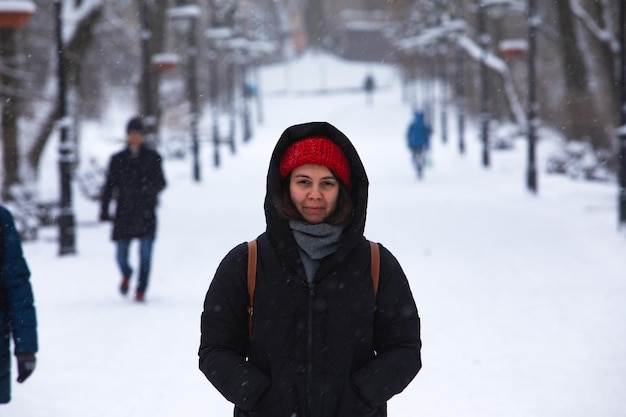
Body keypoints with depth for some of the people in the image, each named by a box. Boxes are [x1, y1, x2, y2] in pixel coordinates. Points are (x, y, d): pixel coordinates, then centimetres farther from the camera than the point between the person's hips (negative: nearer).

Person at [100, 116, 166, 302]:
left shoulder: (152, 157, 5)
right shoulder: (118, 159, 7)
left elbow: (161, 182, 5)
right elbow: (109, 185, 8)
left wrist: (151, 187, -15)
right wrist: (104, 209, 0)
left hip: (146, 212, -1)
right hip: (124, 213, 1)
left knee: (145, 254, -8)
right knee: (121, 254, 3)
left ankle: (141, 290, 2)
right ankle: (126, 274, 36)